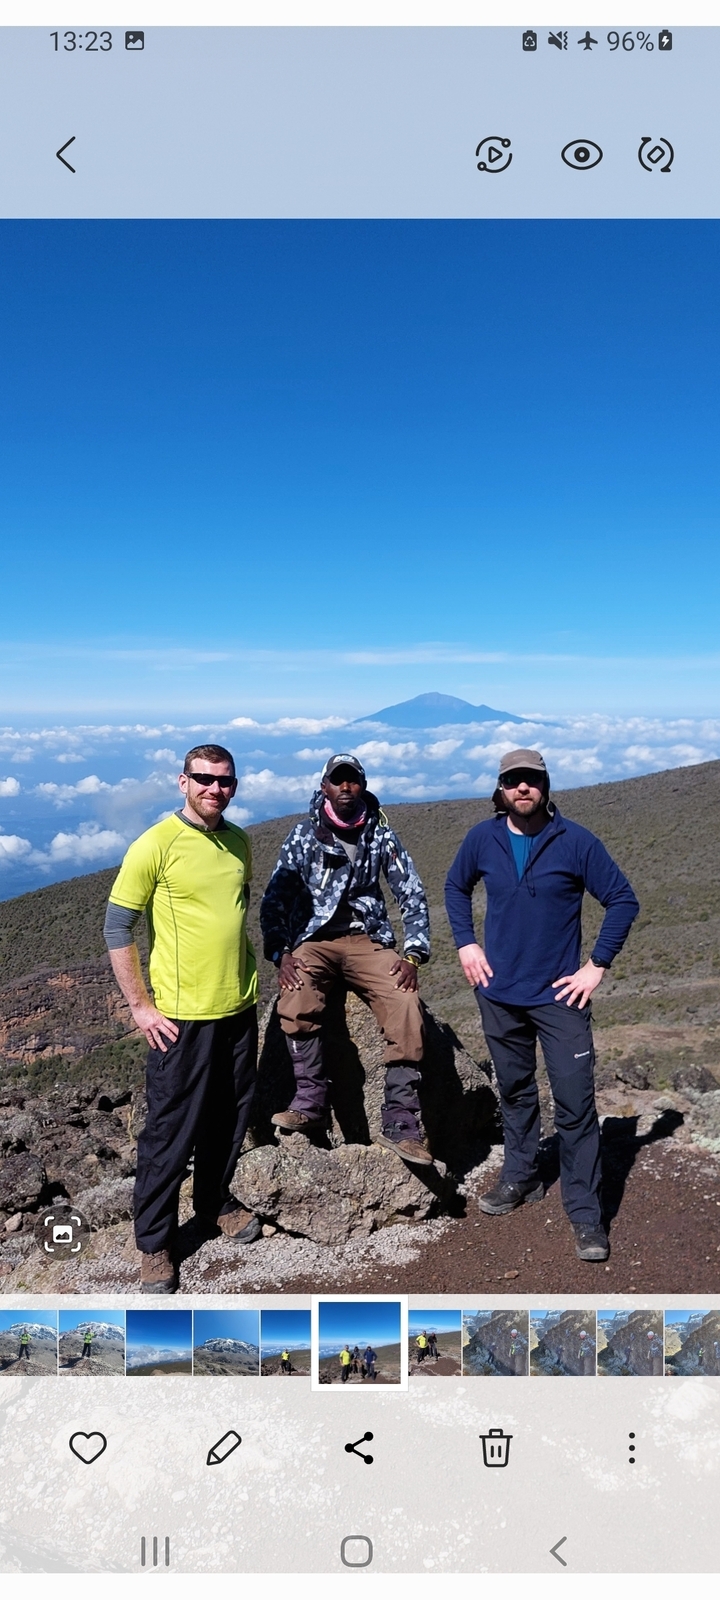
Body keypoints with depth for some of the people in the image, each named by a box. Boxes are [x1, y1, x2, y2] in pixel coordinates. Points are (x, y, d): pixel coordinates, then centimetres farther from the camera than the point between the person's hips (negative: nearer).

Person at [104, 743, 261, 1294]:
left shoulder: (239, 842, 5)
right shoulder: (154, 845, -14)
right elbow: (117, 928, -10)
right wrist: (140, 1005, -11)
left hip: (240, 1007, 6)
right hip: (181, 1015, -6)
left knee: (231, 1116, 19)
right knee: (172, 1130, 4)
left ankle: (216, 1201, 42)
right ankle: (154, 1242, 22)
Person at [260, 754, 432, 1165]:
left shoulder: (380, 834, 5)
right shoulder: (305, 834, 3)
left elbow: (413, 895, 6)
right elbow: (275, 899, 1)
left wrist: (414, 955, -6)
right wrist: (281, 954, -13)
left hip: (367, 939, 1)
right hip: (313, 939, -1)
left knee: (406, 1005, -26)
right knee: (297, 1001, -34)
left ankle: (401, 1123, -20)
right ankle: (311, 1102, -21)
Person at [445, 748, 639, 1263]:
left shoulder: (575, 842, -11)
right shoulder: (482, 840, -3)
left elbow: (623, 901, -5)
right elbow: (456, 888, 15)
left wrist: (597, 965, -8)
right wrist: (466, 944, 5)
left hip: (559, 995, -3)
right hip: (500, 993, 3)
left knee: (576, 1104, -2)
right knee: (515, 1091, 19)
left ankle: (585, 1212, 10)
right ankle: (521, 1177, 37)